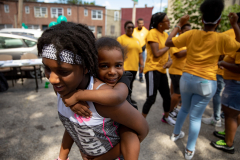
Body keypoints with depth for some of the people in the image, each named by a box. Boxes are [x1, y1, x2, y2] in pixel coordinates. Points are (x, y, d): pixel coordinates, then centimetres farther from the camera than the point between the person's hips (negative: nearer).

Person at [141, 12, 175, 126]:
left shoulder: (165, 34, 13)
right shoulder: (152, 33, -12)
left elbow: (166, 52, 15)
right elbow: (156, 54, -20)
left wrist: (169, 60, -6)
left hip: (162, 70, 8)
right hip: (153, 69, -8)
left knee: (167, 96, 15)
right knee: (151, 98, -6)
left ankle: (166, 117, 39)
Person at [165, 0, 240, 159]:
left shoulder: (192, 34, -6)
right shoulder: (222, 39, -9)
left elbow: (168, 42, 0)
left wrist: (179, 24, 8)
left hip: (187, 78, 3)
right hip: (206, 83, -2)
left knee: (184, 109, 25)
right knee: (196, 116, 7)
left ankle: (176, 133, 44)